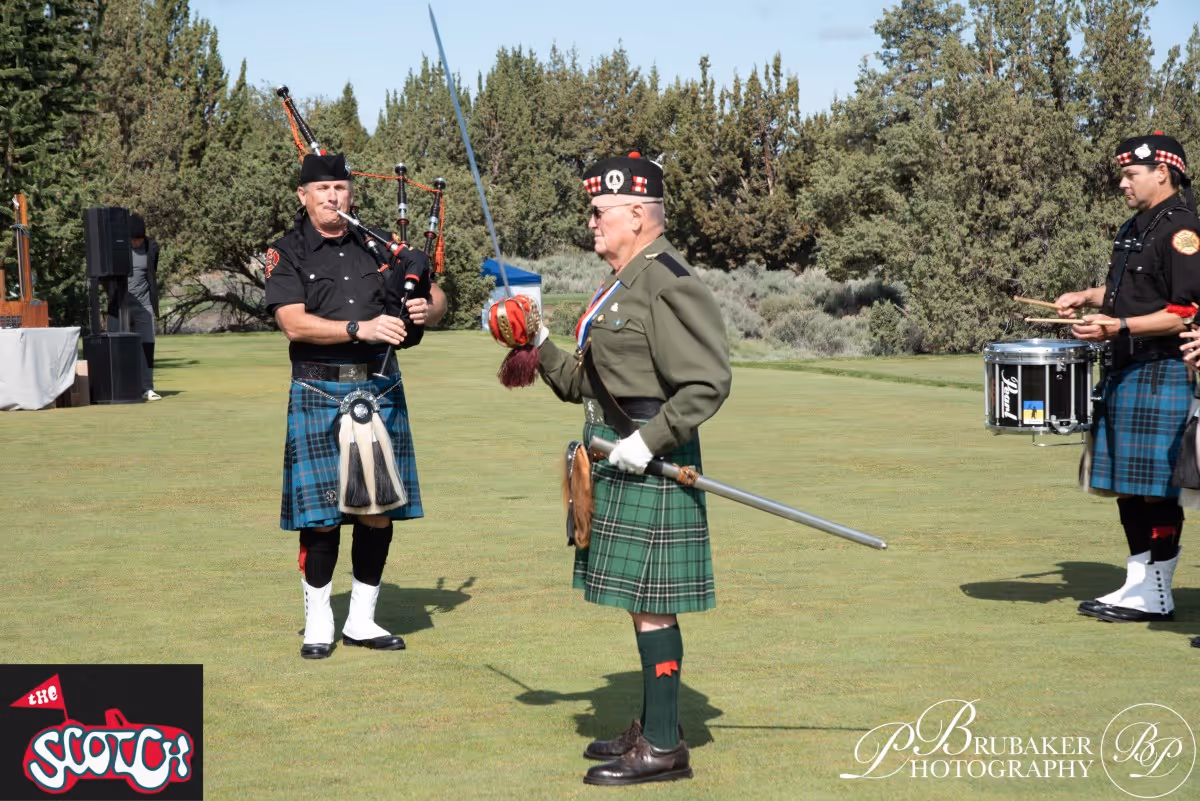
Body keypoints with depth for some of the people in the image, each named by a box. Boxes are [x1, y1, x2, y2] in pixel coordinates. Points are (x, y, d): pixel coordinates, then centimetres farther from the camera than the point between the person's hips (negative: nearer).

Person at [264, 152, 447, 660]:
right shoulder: (287, 255, 0)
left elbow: (436, 296, 13)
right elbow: (295, 324, -14)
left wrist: (425, 310, -11)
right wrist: (361, 328, -24)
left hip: (380, 390, 4)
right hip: (319, 394, -4)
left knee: (380, 511, 6)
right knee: (321, 515, -1)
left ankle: (362, 620, 19)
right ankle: (318, 624, 14)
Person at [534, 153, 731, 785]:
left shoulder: (668, 283, -15)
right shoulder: (621, 284, 17)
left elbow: (708, 384, -21)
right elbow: (584, 384, 21)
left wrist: (649, 441, -23)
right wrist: (539, 348, 8)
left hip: (650, 465, -10)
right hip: (617, 461, 10)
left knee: (651, 604, -6)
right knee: (639, 601, 16)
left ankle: (663, 749, 0)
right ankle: (652, 727, 26)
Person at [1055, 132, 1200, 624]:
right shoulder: (1135, 228, 17)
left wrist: (1119, 326, -24)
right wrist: (1089, 297, 13)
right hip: (1126, 372, 10)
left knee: (1157, 488, -6)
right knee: (1127, 485, 12)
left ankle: (1157, 597, 1)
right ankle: (1136, 585, 20)